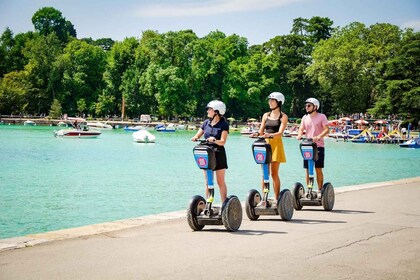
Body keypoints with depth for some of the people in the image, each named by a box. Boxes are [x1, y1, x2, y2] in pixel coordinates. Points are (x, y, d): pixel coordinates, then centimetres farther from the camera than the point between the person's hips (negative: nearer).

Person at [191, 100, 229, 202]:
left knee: (220, 182, 1)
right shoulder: (206, 123, 8)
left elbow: (223, 142, -15)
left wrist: (214, 140, -35)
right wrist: (195, 138, -13)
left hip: (219, 155, -4)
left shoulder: (223, 124, -6)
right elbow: (197, 136, 10)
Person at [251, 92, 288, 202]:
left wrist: (270, 135, -29)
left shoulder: (283, 116, 1)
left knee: (274, 173, -2)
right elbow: (261, 131, 11)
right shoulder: (266, 115, 14)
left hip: (276, 144, -4)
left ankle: (276, 198, 4)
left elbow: (280, 133, -11)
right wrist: (257, 134, -11)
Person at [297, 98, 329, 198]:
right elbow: (301, 129, 12)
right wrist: (299, 135, -10)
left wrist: (318, 137, -25)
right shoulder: (305, 118, 12)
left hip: (318, 146, -4)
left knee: (318, 169, -1)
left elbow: (326, 130, -9)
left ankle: (320, 190, 7)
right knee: (308, 169, 5)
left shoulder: (321, 117, -2)